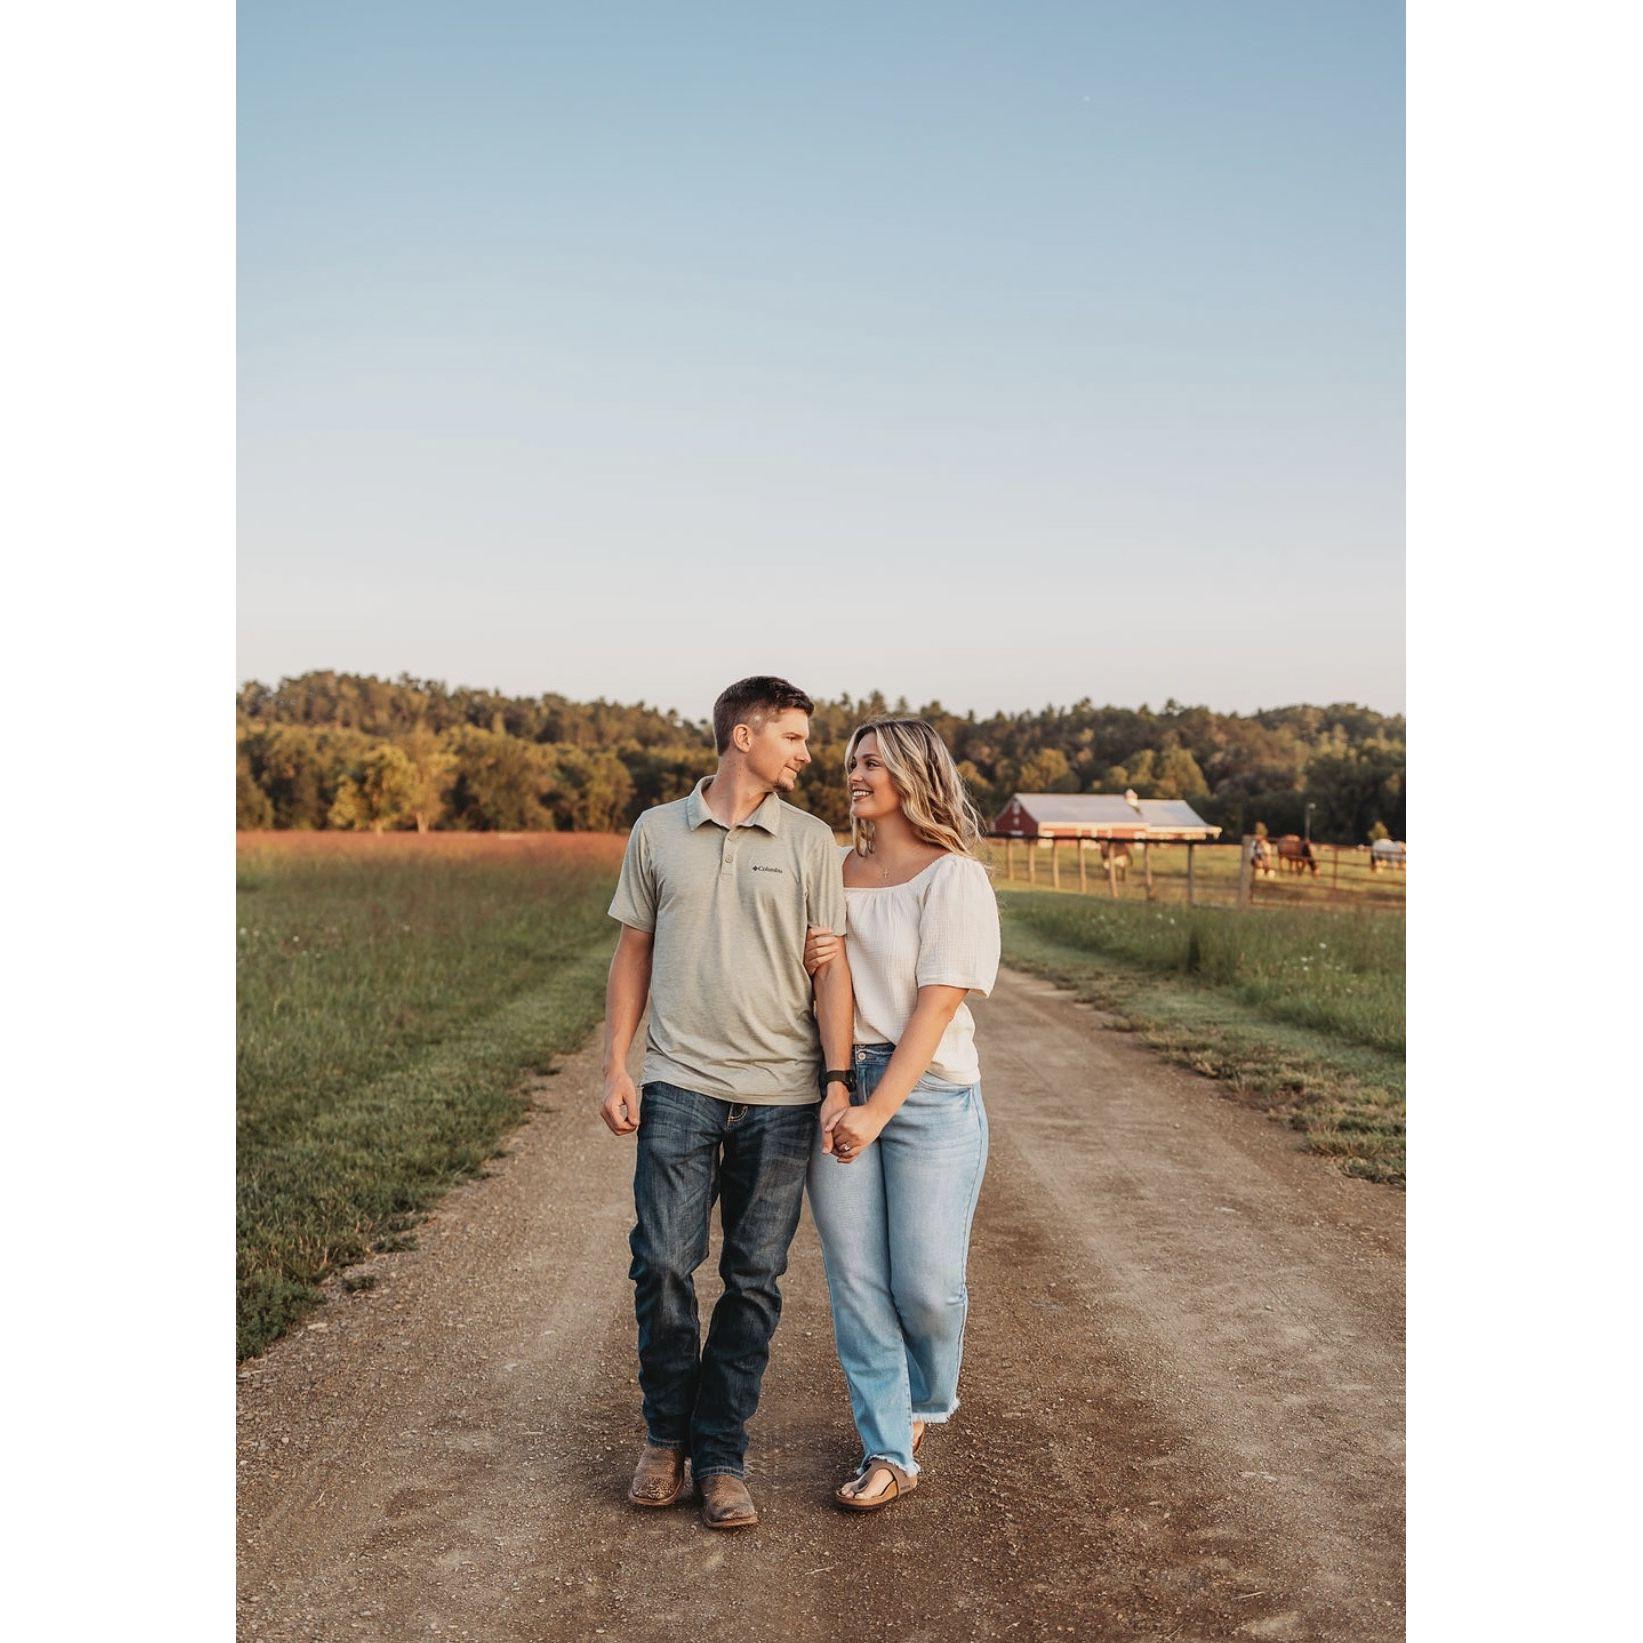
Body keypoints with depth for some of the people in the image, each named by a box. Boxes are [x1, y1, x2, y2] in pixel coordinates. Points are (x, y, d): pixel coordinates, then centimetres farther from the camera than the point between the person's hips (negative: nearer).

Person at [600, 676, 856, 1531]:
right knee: (662, 1264, -4)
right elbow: (633, 954, 11)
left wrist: (839, 1082, -6)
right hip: (680, 1085, 0)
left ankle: (719, 1456, 18)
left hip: (780, 1093, 0)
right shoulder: (657, 832, 6)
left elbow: (830, 968, 2)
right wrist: (614, 1069, 4)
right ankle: (666, 1435, 19)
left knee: (754, 1280, 4)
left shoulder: (810, 841, 4)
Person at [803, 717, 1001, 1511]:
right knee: (856, 1281, 4)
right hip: (837, 1087, 5)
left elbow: (937, 1005, -13)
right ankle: (887, 1452, 16)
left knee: (927, 1282, 0)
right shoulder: (838, 870, 11)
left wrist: (878, 1111, -19)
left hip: (929, 1091, -4)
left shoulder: (954, 877, -6)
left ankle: (927, 1403, 31)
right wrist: (812, 962, -6)